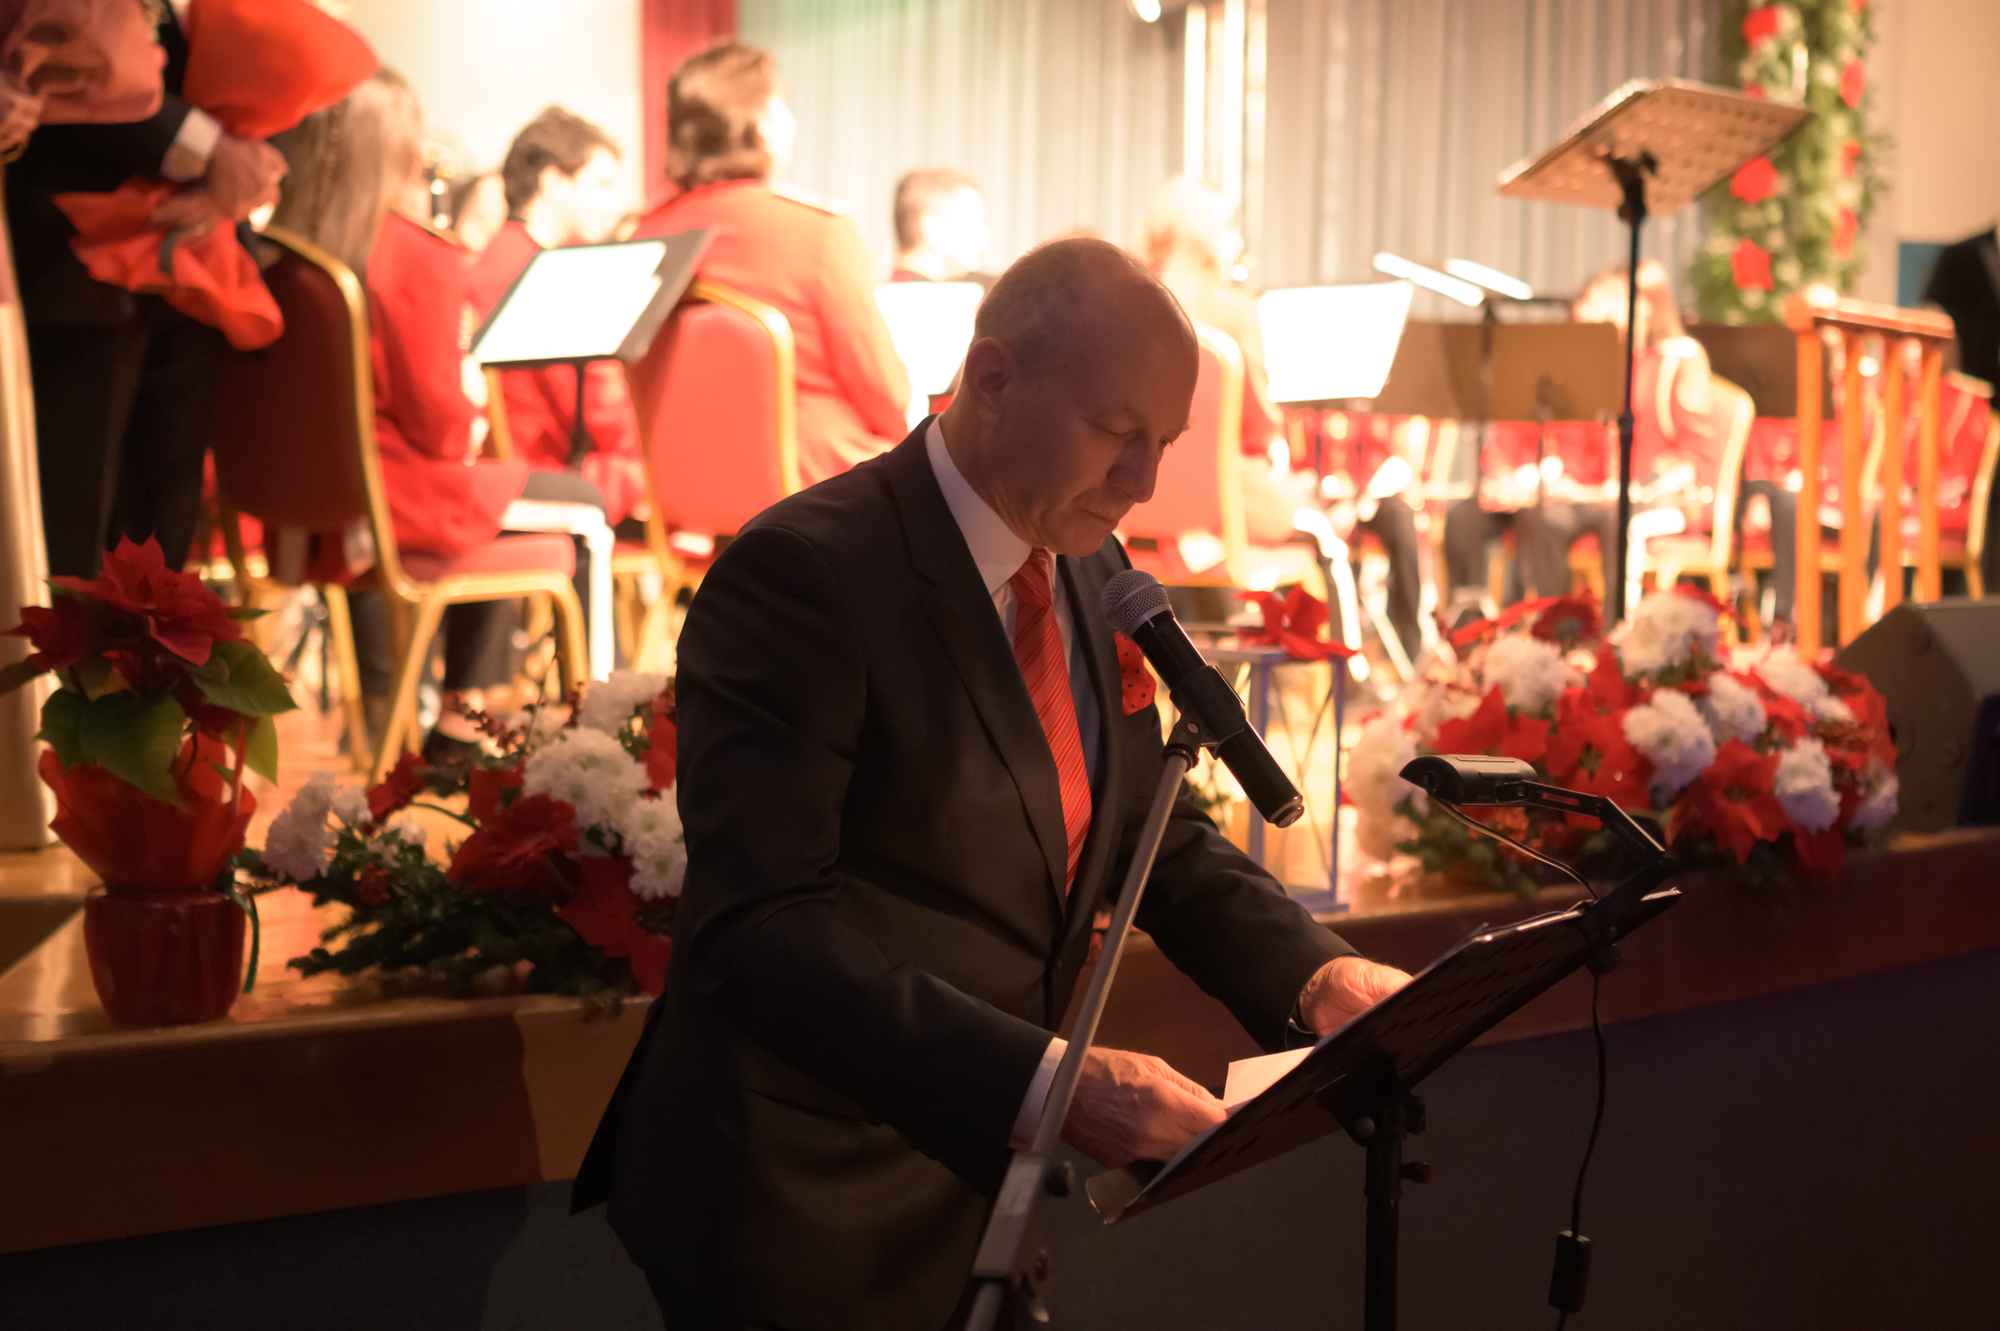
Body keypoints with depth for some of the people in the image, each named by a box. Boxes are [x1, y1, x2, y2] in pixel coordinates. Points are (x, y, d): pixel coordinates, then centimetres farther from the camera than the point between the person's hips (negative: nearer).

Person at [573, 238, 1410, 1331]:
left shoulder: (1092, 574, 5)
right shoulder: (802, 573, -20)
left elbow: (1157, 836, 14)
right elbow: (757, 931, -28)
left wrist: (1316, 976, -4)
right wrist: (1041, 1080, -36)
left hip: (984, 1184, 7)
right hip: (808, 1212, -7)